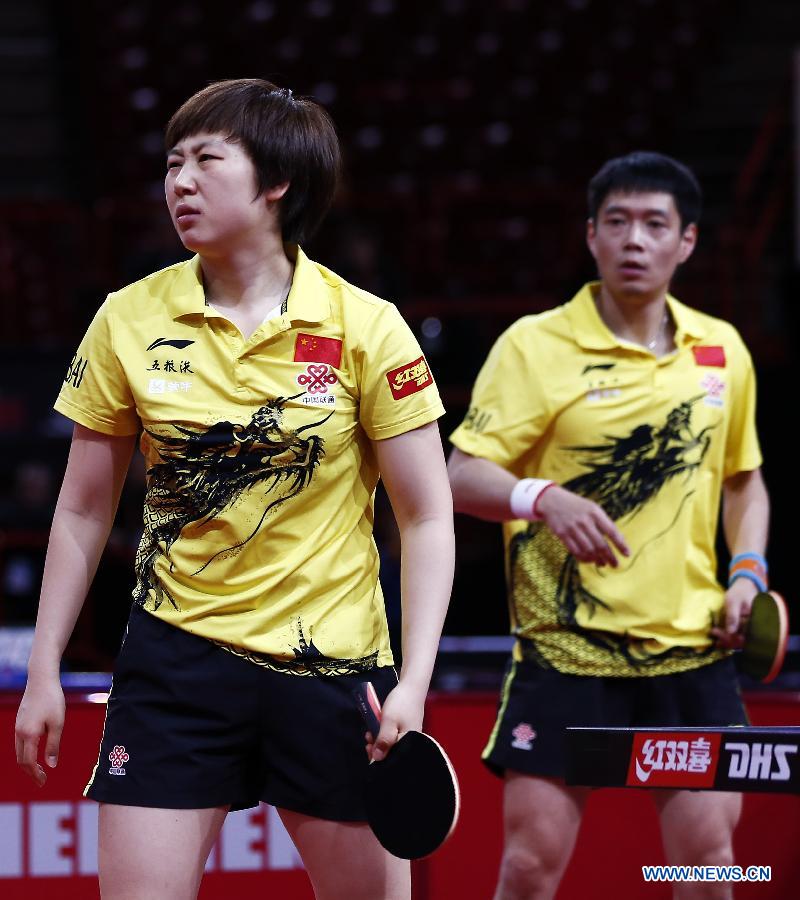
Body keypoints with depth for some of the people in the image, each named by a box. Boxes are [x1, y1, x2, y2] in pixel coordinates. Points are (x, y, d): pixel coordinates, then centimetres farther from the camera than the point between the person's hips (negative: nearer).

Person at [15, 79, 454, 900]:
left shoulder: (366, 328, -6)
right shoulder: (129, 321, 0)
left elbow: (427, 518, -2)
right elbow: (82, 510, 9)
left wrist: (413, 684, -12)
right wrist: (44, 670, 7)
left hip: (331, 666, -1)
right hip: (176, 657, 1)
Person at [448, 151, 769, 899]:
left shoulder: (722, 352, 9)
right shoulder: (534, 346, -5)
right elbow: (463, 474, -10)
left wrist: (747, 570, 5)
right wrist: (543, 497, -29)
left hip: (692, 647, 4)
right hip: (565, 647, -3)